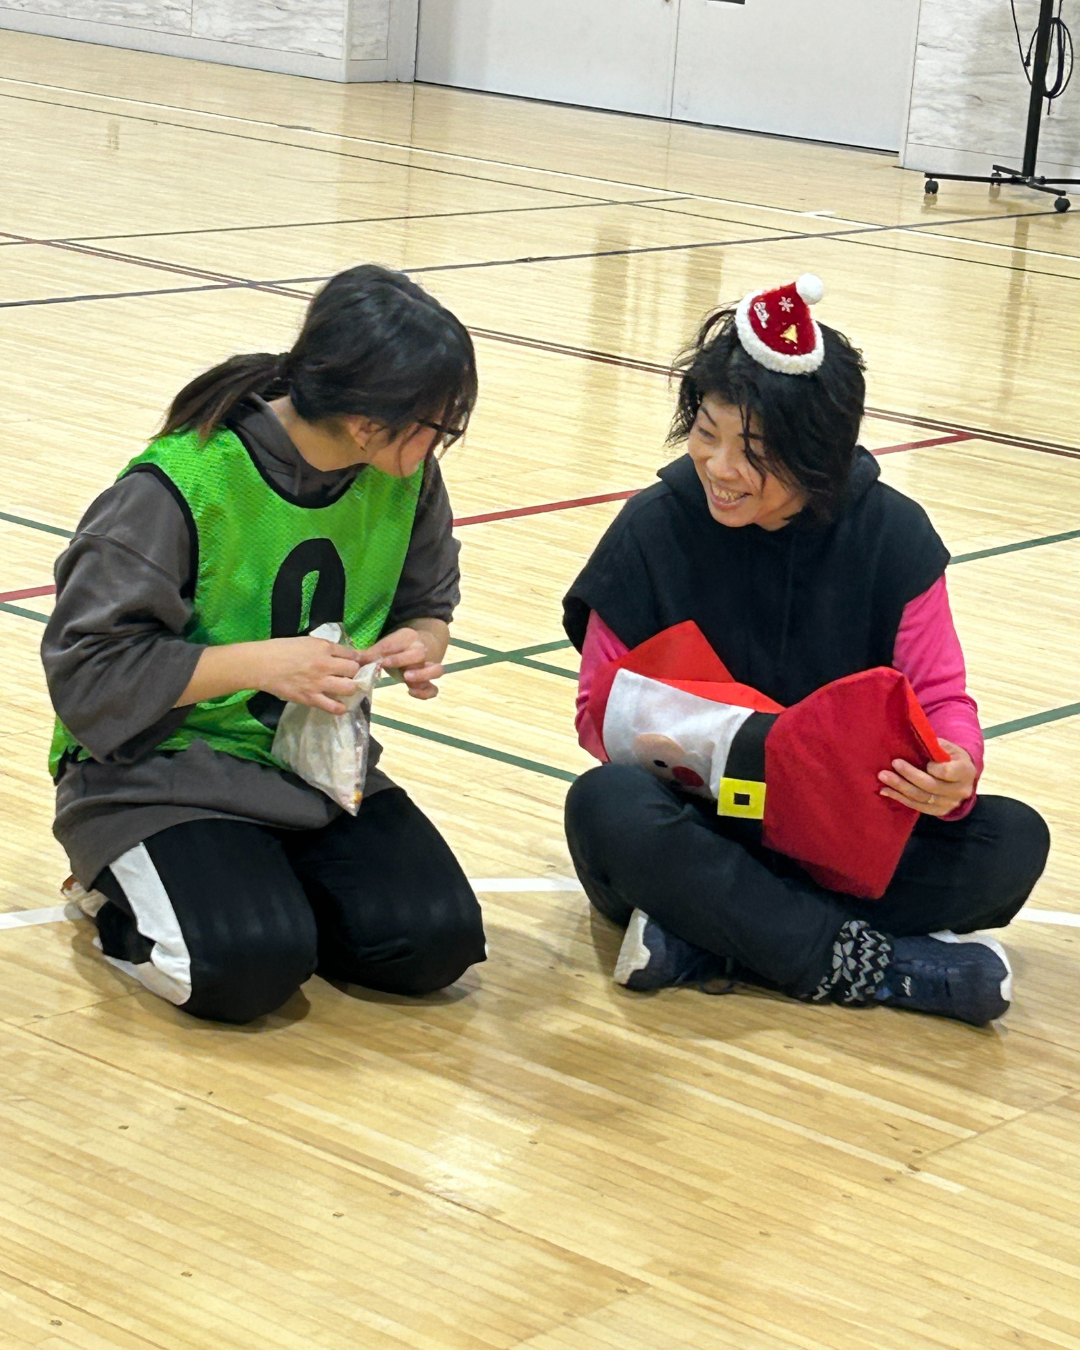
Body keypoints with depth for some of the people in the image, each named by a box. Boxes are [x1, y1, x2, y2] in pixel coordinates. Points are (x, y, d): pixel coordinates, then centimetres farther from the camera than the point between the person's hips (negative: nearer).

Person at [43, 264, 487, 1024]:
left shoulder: (406, 478, -4)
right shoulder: (178, 487, -22)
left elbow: (429, 604, 13)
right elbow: (86, 667, -18)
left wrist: (419, 646, -13)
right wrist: (259, 662, -26)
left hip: (321, 764, 6)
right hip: (163, 773, -5)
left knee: (435, 944, -15)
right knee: (248, 967, -28)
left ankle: (265, 883, 12)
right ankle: (119, 892, 5)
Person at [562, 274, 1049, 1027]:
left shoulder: (891, 535, -4)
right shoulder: (654, 531, -6)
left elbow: (940, 697, -3)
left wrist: (955, 771, -27)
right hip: (697, 832, -2)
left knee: (1014, 840, -23)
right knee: (608, 806, -35)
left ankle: (701, 943, -28)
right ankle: (861, 963, -29)